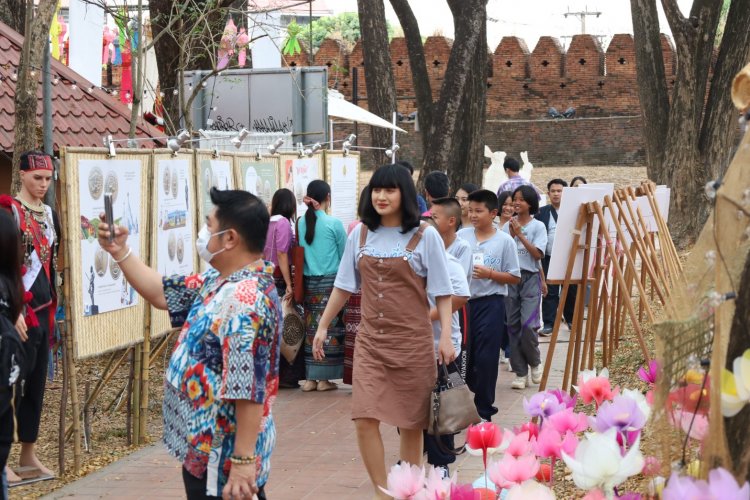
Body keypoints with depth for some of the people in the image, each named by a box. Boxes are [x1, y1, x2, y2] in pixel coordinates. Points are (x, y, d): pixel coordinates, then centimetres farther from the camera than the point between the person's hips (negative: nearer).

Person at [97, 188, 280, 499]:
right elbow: (162, 293, 22)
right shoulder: (219, 282, 7)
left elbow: (249, 390, -30)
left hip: (223, 458, -10)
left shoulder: (246, 300, -26)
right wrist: (121, 252, 14)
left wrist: (243, 461, -31)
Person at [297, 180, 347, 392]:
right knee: (330, 328, 1)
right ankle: (324, 378, 2)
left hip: (309, 282, 4)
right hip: (331, 281, -4)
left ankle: (310, 378, 10)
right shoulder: (334, 223, -9)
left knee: (311, 328, 8)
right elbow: (344, 255, 1)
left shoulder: (301, 223, 1)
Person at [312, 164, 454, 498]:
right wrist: (323, 326, 11)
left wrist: (446, 337, -12)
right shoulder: (360, 235, 5)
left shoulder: (424, 236, -4)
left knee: (411, 423, 6)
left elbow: (442, 292, -3)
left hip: (413, 341, -2)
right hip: (370, 340, 3)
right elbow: (344, 285, 13)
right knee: (364, 419, -9)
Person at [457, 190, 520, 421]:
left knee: (486, 358, -1)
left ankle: (483, 409, 10)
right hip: (463, 301, 3)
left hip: (490, 304, -3)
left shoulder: (504, 241, -3)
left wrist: (490, 274, -14)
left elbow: (514, 277, -1)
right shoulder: (461, 236, 3)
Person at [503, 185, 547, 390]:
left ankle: (535, 362, 12)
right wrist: (511, 235, -10)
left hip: (530, 277, -3)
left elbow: (538, 254, -9)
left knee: (528, 324, -15)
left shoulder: (538, 226, 0)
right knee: (513, 325, 3)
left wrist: (520, 235, -12)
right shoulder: (508, 226, 7)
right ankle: (520, 372, 10)